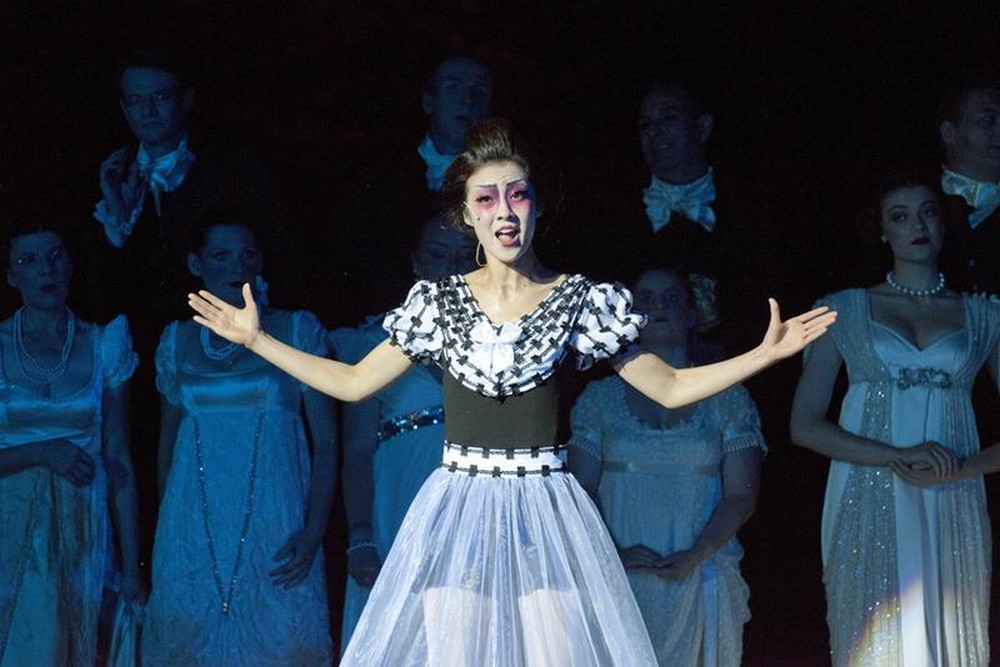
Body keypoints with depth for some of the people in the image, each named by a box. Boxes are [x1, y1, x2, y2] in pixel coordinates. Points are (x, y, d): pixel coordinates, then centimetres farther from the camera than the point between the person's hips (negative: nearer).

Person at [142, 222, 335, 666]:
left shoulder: (297, 331, 1)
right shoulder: (177, 340, 9)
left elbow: (326, 441, -2)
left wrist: (315, 531, -11)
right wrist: (166, 526, 12)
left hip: (274, 525, -2)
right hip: (192, 532, 2)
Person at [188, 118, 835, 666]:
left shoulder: (581, 301, 1)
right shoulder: (440, 302, 5)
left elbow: (671, 387, 5)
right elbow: (352, 383, 12)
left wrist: (767, 352, -5)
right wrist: (256, 339, 8)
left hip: (545, 515, -1)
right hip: (457, 513, 1)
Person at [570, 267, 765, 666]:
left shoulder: (726, 399, 6)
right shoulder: (602, 398, 8)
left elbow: (741, 496, 1)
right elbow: (580, 491, 4)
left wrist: (695, 555, -13)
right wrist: (615, 554, -11)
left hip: (698, 577, 0)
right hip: (620, 578, 0)